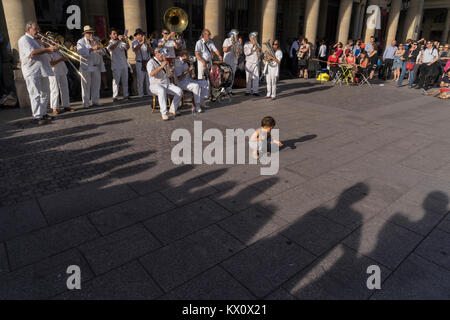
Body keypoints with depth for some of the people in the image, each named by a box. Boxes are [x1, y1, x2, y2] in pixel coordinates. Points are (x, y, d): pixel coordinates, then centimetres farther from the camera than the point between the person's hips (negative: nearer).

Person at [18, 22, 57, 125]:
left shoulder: (36, 40, 24)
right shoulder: (24, 39, -4)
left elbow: (42, 53, 29)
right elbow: (32, 53, -19)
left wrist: (50, 49, 9)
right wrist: (48, 49, -25)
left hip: (42, 70, 9)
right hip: (32, 72, -9)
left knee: (45, 94, 10)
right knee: (35, 95, -10)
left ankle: (43, 113, 19)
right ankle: (37, 117, -10)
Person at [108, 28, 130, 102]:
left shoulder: (121, 42, 15)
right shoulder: (109, 43, 3)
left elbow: (127, 47, 0)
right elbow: (111, 48, -20)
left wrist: (127, 41, -20)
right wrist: (118, 40, -28)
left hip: (124, 64, 4)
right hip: (116, 65, -4)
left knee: (125, 80, 6)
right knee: (116, 81, -5)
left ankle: (126, 95, 11)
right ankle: (115, 97, -4)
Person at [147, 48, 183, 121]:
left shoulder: (165, 62, 19)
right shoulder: (151, 62, -3)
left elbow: (168, 75, 22)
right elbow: (151, 74, -22)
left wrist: (171, 72, -3)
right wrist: (161, 66, -25)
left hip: (167, 84, 6)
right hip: (156, 85, -6)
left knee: (179, 91, -19)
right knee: (162, 91, -41)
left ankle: (172, 110, -9)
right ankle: (164, 113, -36)